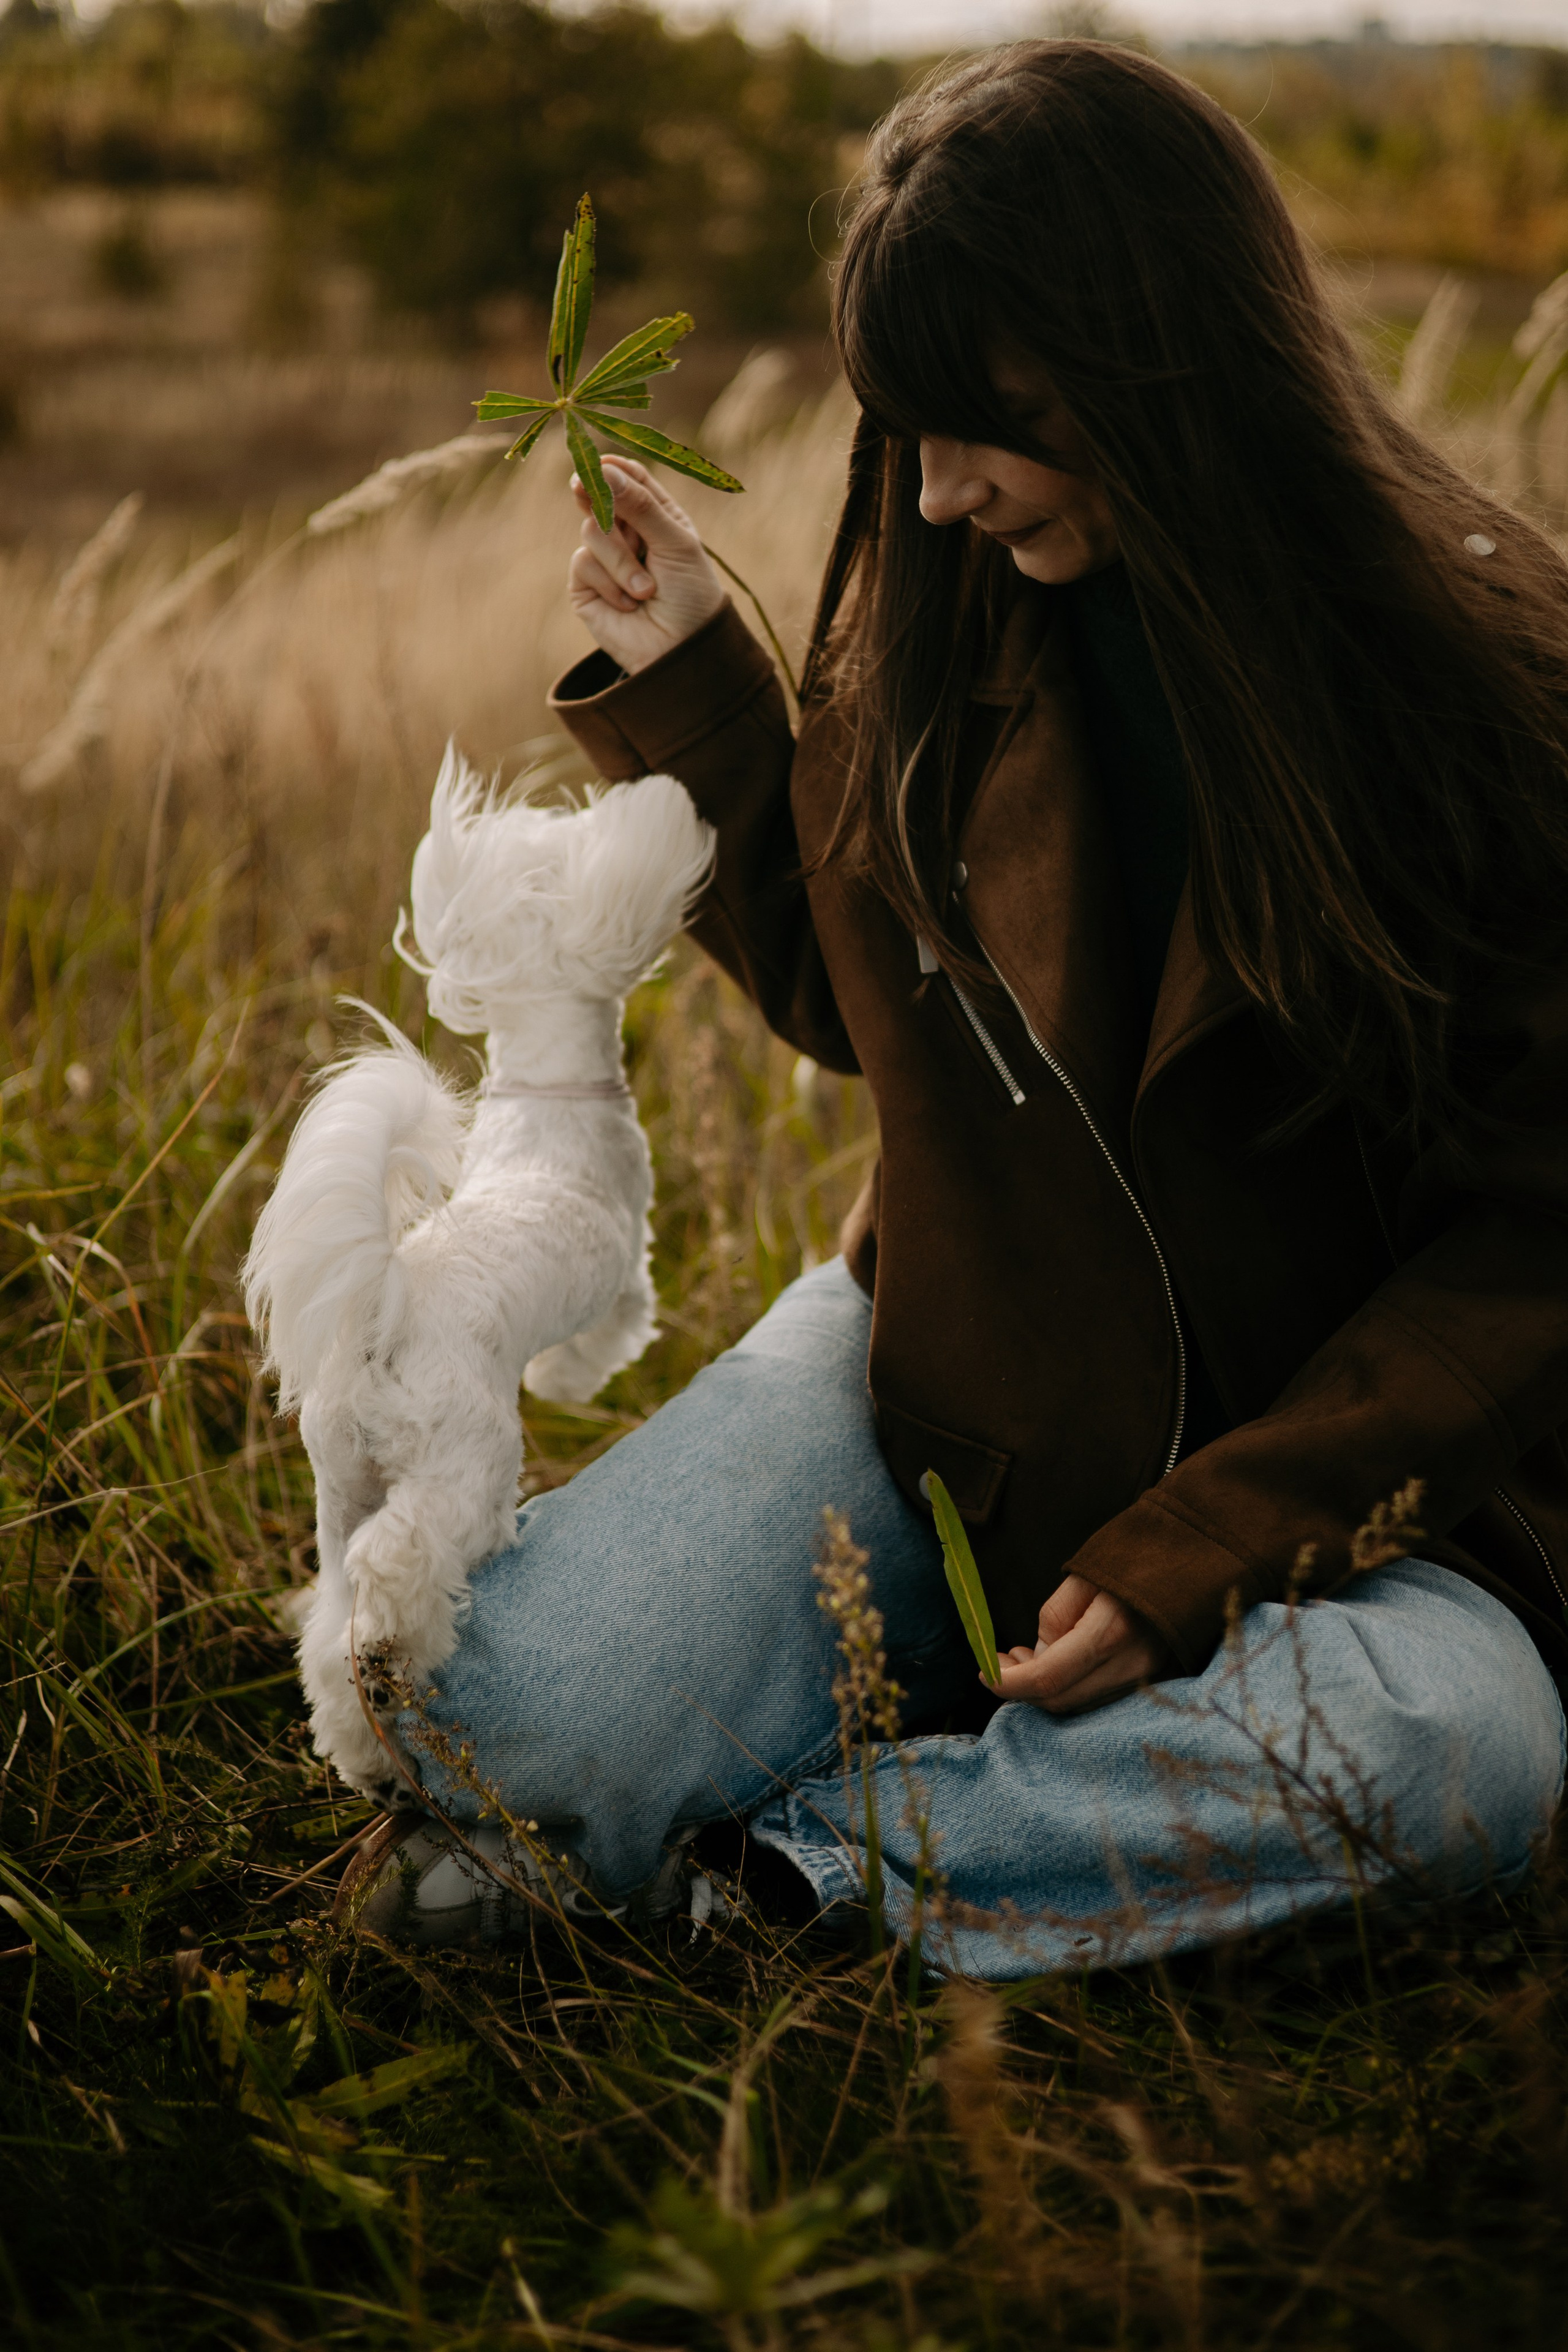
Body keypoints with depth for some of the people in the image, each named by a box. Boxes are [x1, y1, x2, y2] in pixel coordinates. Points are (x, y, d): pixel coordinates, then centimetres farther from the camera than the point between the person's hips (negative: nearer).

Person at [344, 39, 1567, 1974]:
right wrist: (683, 687, 1)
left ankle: (762, 1870, -21)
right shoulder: (936, 610, -3)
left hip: (1312, 1451, -1)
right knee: (506, 1717, -22)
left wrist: (1198, 1549, -21)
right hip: (940, 1377, 2)